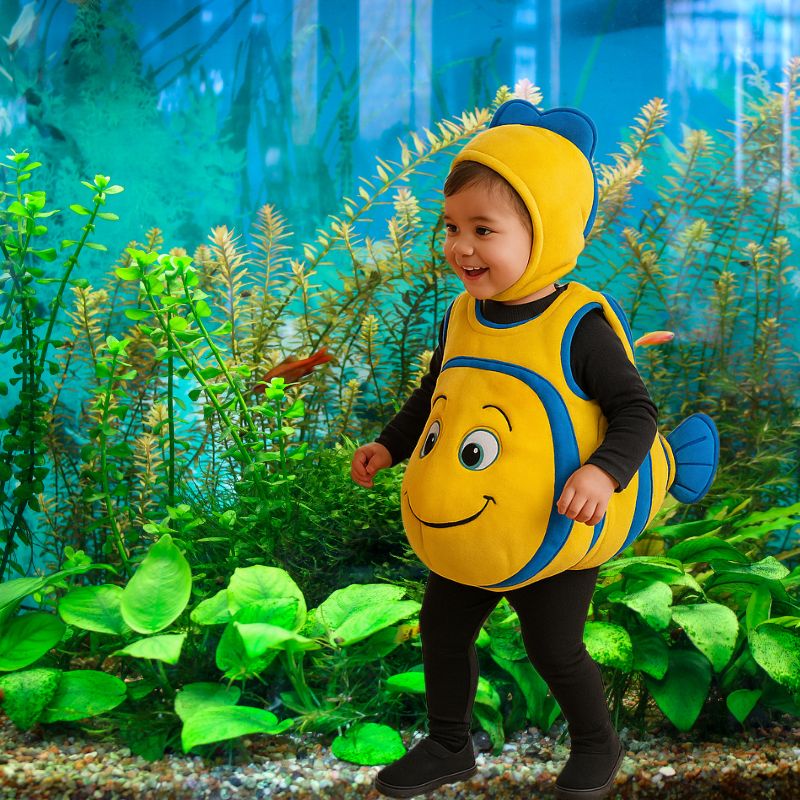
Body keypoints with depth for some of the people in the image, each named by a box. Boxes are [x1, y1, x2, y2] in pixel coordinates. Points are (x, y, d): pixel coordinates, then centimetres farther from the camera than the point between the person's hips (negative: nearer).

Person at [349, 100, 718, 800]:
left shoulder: (579, 325, -22)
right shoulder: (462, 318, -3)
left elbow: (635, 410, -20)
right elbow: (434, 397, 14)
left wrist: (603, 471, -35)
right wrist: (389, 446, 7)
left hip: (555, 535, -6)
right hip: (463, 534, 6)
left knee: (555, 649, 6)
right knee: (443, 629, 14)